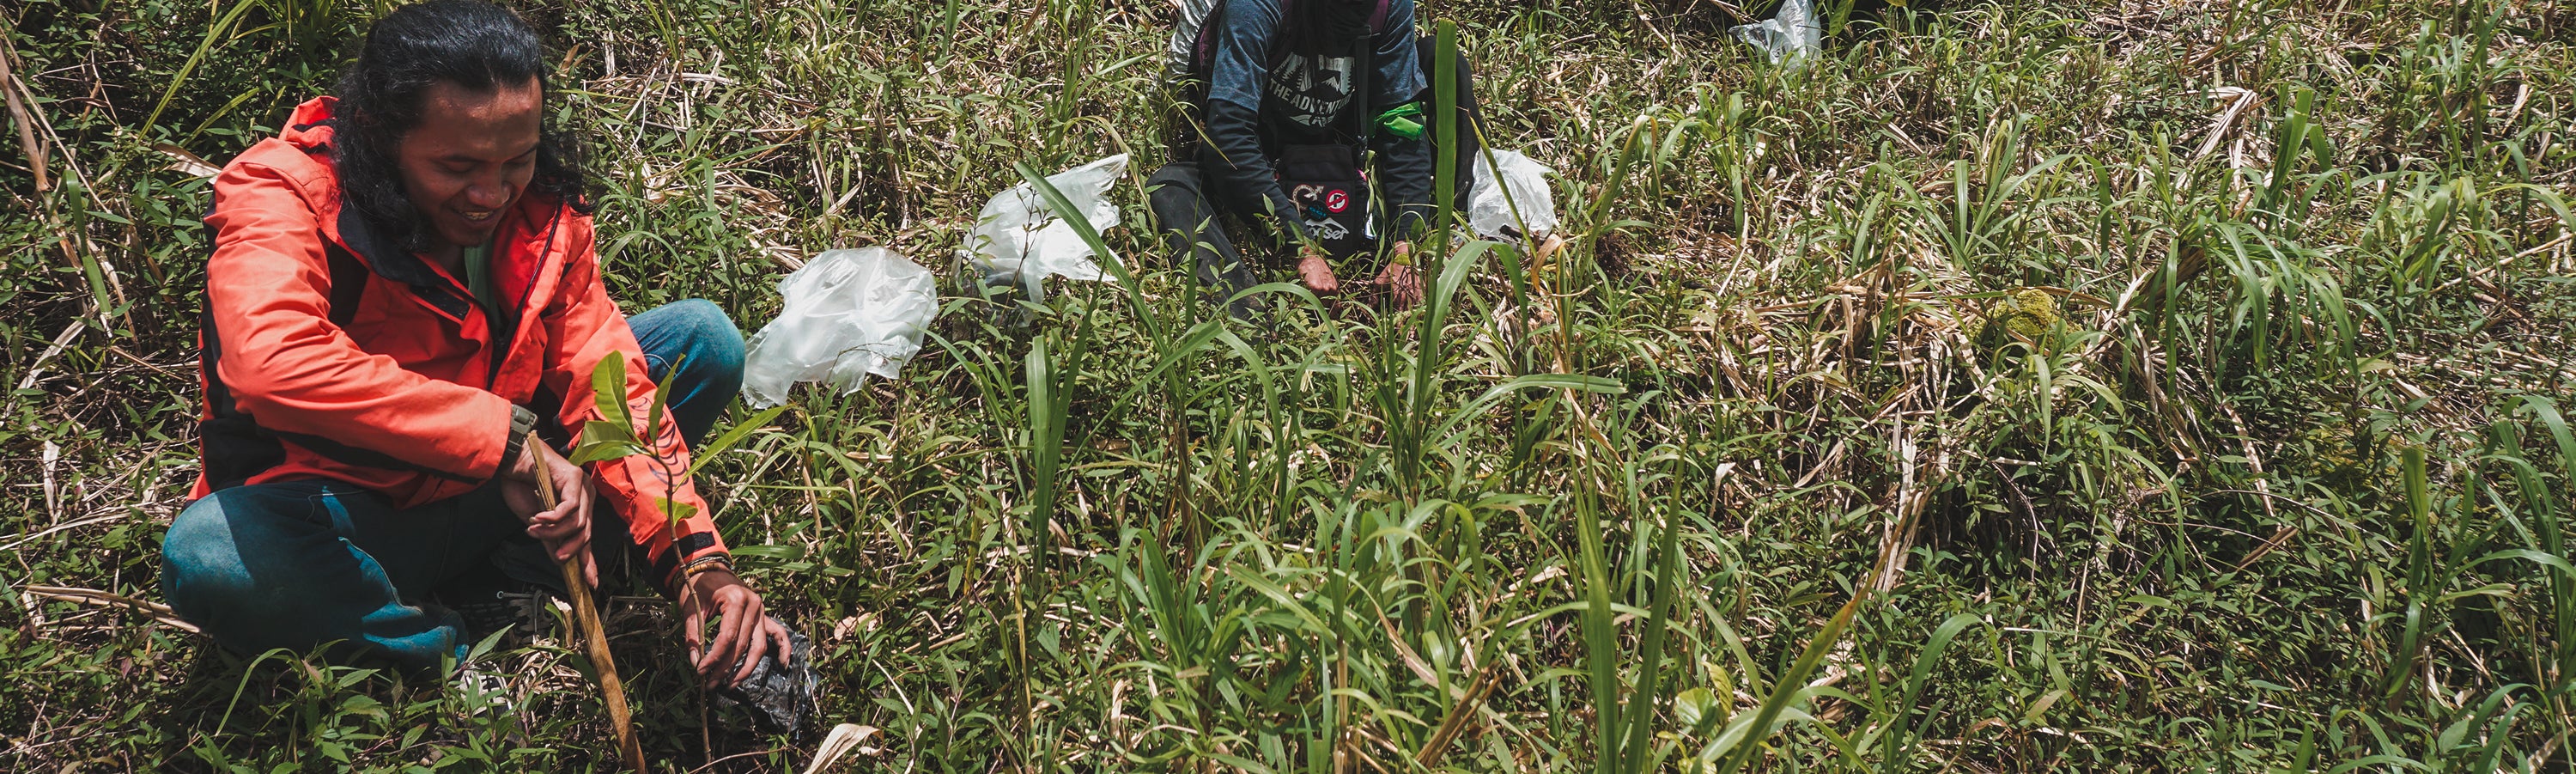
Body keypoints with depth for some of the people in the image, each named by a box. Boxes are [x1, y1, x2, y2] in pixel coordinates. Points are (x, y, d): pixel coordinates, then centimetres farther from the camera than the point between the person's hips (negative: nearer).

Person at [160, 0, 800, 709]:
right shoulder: (282, 194, -25)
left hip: (490, 498, 5)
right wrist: (505, 438, -44)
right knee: (207, 556, -39)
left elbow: (607, 385, -10)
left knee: (704, 340, -7)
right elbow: (270, 362, -45)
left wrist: (695, 557, -25)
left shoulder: (541, 204, -8)